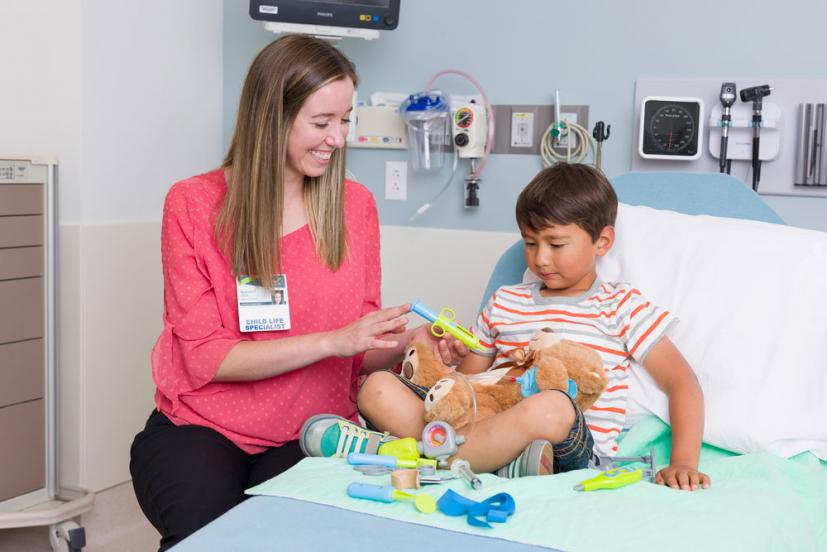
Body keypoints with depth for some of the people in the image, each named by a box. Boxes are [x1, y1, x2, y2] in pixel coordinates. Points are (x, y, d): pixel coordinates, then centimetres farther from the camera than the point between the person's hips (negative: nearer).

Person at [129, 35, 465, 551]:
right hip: (199, 428, -1)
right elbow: (205, 356, -10)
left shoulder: (356, 206, 3)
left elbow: (360, 354, 8)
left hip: (310, 432, 2)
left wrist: (407, 340, -14)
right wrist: (332, 340, -18)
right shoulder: (194, 205, -5)